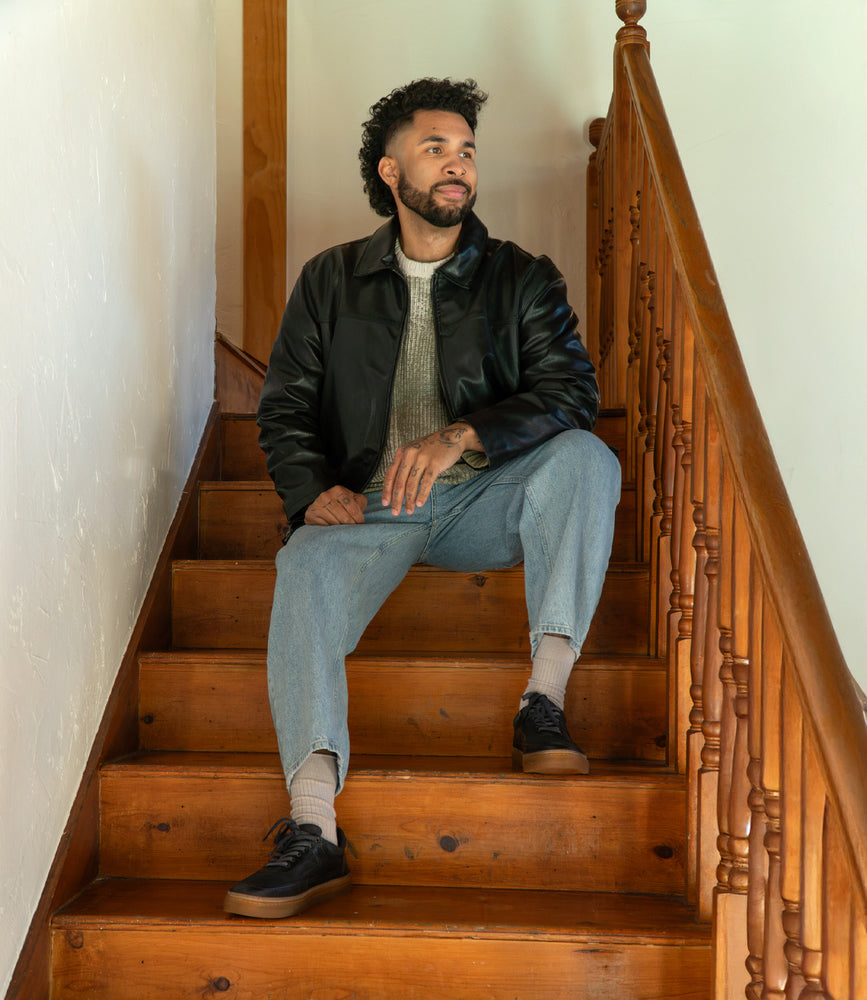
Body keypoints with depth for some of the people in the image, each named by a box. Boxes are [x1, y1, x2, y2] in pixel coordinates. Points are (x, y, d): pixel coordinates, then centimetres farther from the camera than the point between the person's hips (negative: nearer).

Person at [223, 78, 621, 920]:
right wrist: (312, 490, -12)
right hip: (370, 504, 0)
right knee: (307, 568, -33)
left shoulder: (522, 278, 9)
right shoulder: (330, 281, 13)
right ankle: (312, 831, -43)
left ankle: (544, 699, -30)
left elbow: (571, 390, -5)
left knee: (585, 457, -28)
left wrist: (462, 434, -22)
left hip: (484, 503, 1)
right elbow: (284, 408, 10)